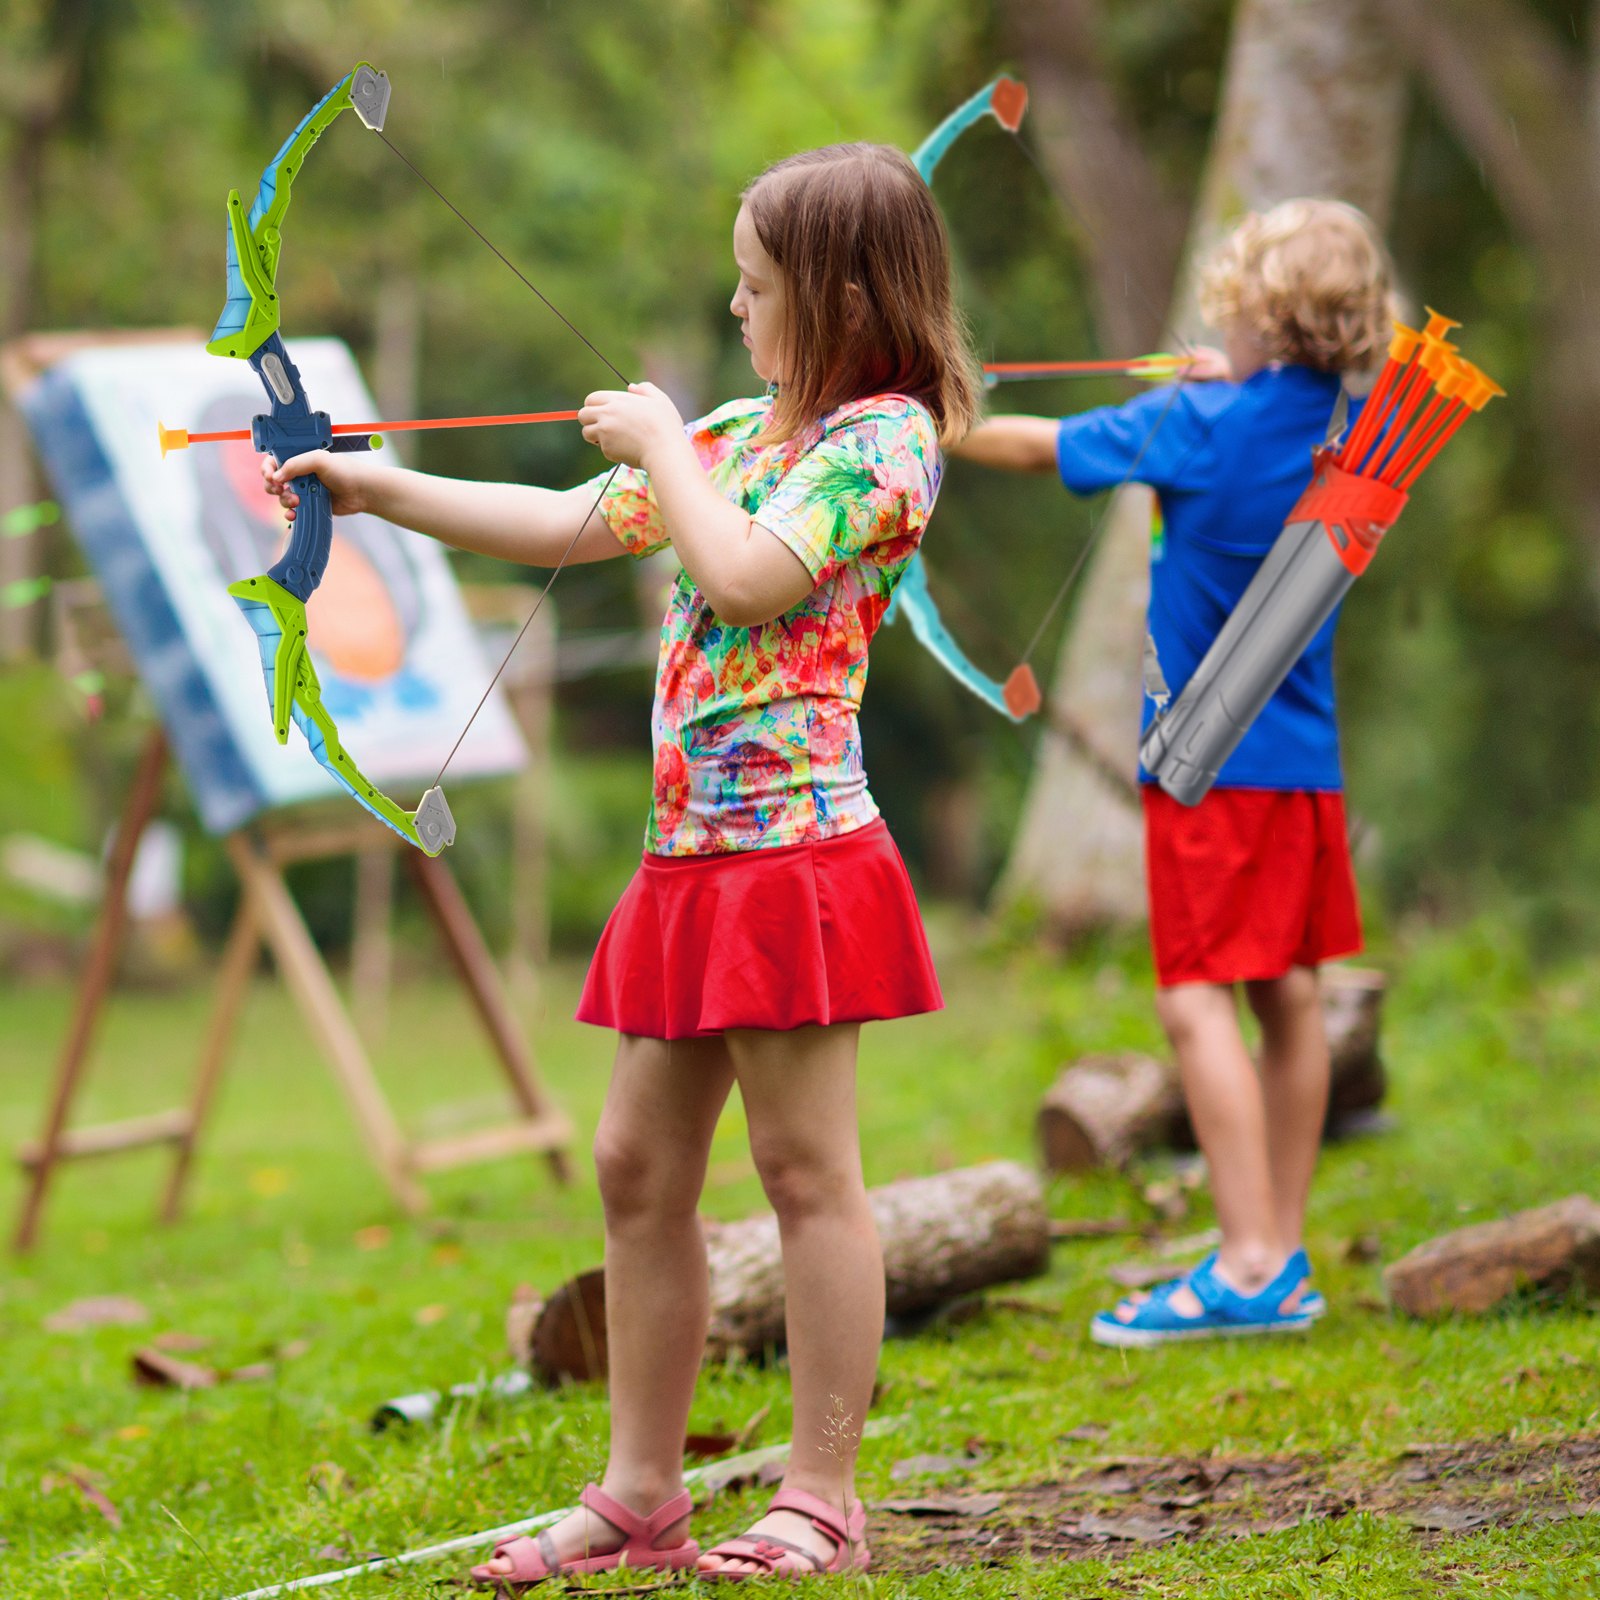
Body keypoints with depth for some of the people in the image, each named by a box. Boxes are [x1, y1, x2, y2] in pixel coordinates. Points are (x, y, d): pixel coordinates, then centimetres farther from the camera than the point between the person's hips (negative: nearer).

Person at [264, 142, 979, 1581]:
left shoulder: (885, 436, -8)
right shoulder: (742, 432, 17)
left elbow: (746, 575, -21)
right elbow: (564, 527, 21)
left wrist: (662, 443, -7)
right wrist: (377, 488, 19)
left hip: (795, 854, -9)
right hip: (693, 858, 9)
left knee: (808, 1168, -4)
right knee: (640, 1164, 9)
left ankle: (821, 1501, 3)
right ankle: (641, 1493, 17)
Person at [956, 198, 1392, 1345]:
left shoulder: (1199, 425, -12)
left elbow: (1044, 446, -2)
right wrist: (1239, 382, 28)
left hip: (1213, 757, -7)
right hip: (1306, 755, 7)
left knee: (1200, 998, -8)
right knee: (1289, 992, 9)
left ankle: (1250, 1268, -14)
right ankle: (1284, 1258, 15)